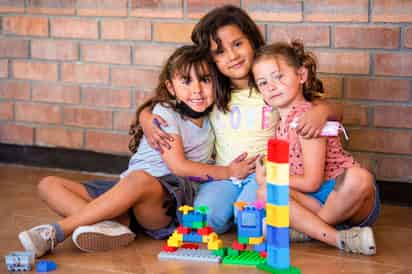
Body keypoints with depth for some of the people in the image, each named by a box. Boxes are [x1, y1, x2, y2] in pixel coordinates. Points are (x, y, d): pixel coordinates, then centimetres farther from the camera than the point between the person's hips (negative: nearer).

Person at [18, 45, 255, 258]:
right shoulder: (164, 112, 4)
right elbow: (178, 165, -4)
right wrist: (228, 172, -1)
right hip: (126, 192, 1)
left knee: (140, 180, -39)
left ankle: (56, 233, -33)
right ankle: (112, 224, -39)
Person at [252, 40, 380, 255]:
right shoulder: (280, 122, 13)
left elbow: (311, 182, -16)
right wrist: (266, 175, -1)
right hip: (314, 199, 7)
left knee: (359, 177, -40)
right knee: (264, 192, -16)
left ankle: (307, 226, -14)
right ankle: (338, 238, -25)